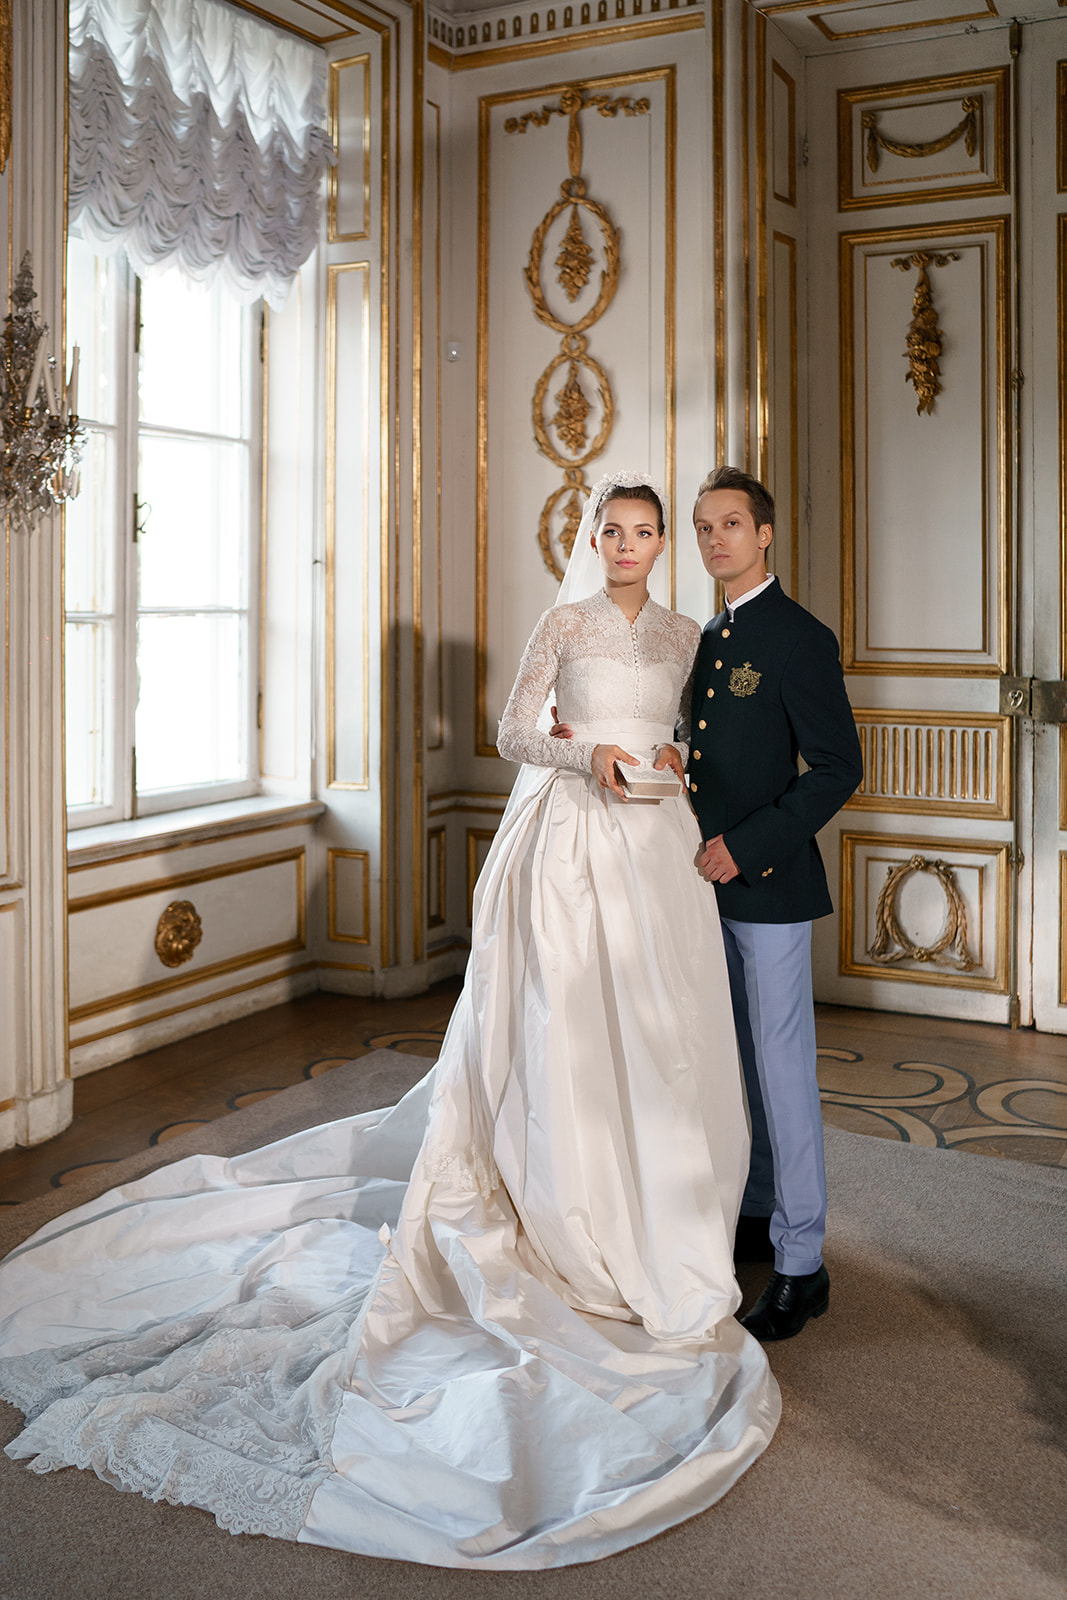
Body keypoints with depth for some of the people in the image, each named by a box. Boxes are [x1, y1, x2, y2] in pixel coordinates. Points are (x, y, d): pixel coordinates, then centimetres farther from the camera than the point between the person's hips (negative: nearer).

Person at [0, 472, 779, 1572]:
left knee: (660, 1036, 6)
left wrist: (676, 758, -3)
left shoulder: (686, 636, 13)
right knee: (565, 1026, -3)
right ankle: (576, 1224, 10)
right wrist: (584, 756, -18)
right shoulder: (566, 623, 1)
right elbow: (512, 730, -1)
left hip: (659, 846, 4)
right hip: (570, 841, -4)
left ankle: (652, 1218, 22)